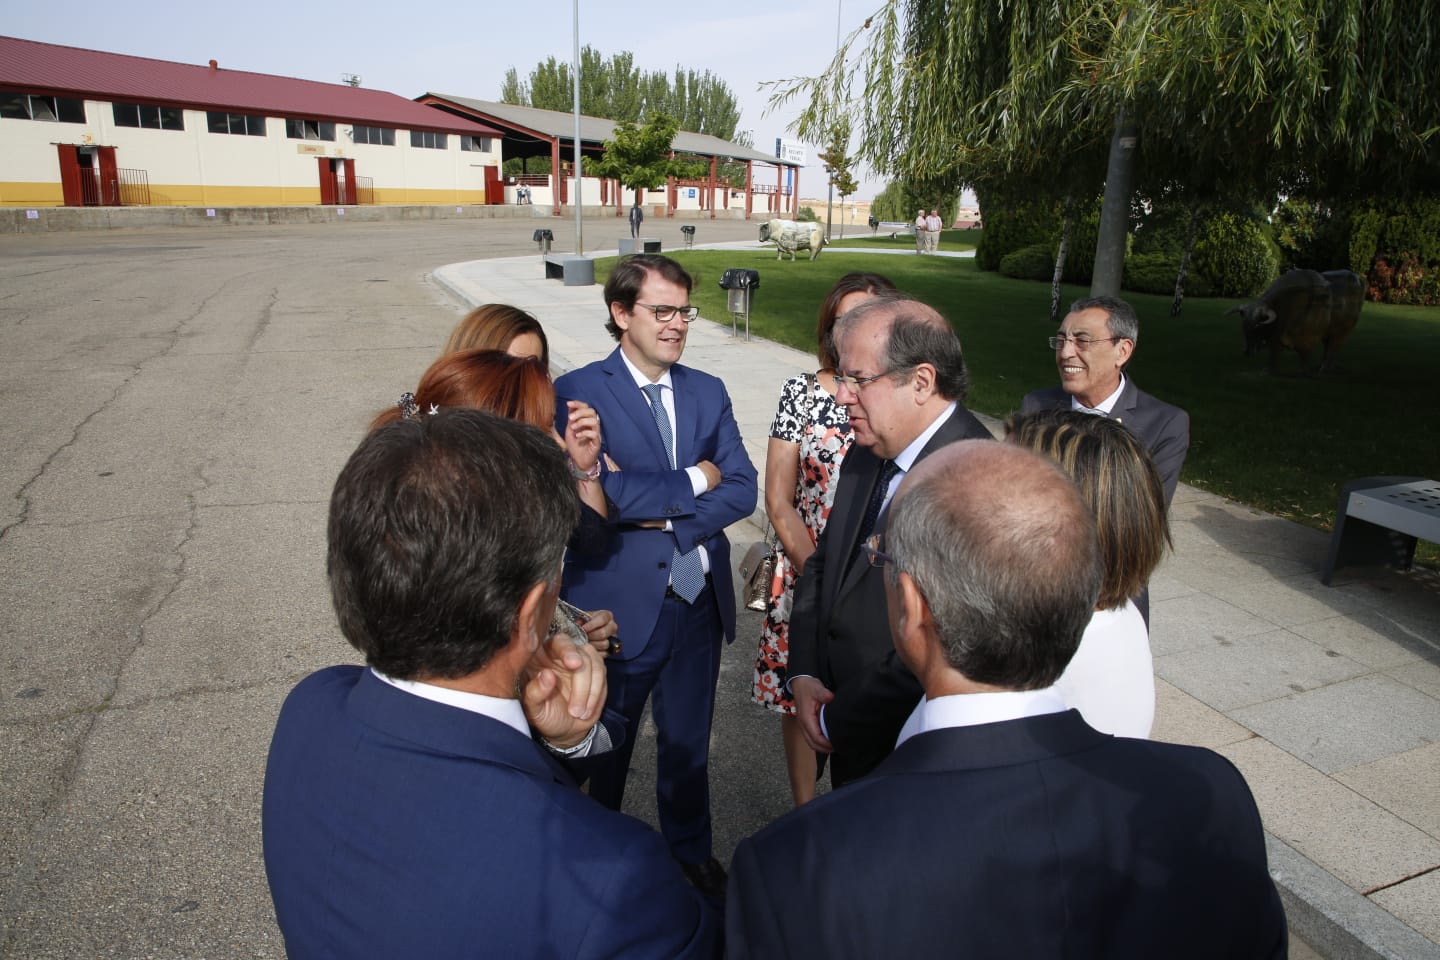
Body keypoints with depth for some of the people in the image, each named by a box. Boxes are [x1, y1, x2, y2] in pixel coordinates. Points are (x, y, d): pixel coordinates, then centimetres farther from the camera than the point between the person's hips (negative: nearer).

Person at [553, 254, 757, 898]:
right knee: (604, 752, 18)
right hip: (618, 609, -4)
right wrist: (692, 481, -15)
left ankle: (692, 855, 47)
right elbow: (597, 492, -25)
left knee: (688, 745, 23)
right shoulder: (578, 392, -11)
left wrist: (665, 516, -19)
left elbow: (742, 488, -4)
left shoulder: (708, 392, 4)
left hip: (699, 603, 4)